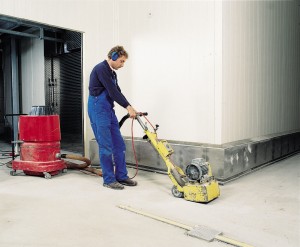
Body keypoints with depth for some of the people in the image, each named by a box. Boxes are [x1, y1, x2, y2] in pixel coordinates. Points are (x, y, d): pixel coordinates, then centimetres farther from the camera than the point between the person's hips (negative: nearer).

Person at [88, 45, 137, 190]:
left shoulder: (112, 73, 17)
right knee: (106, 147, -5)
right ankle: (109, 180, 6)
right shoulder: (101, 69, -13)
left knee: (119, 145, 9)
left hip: (109, 111, 10)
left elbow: (117, 92, 18)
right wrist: (128, 107, -15)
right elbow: (112, 91, -19)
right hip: (98, 111, -10)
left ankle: (121, 176, 18)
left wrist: (130, 108, 9)